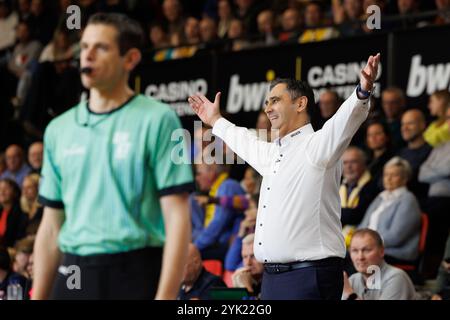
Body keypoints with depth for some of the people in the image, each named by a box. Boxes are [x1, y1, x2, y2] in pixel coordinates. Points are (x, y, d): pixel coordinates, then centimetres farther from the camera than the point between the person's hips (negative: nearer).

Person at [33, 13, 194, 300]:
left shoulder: (157, 120, -4)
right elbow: (51, 227, 16)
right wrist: (38, 296, 10)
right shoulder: (59, 129, 12)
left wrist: (166, 295, -17)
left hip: (135, 276, -5)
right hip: (73, 276, 5)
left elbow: (177, 218, -9)